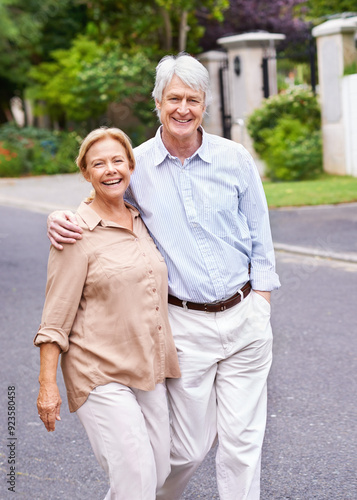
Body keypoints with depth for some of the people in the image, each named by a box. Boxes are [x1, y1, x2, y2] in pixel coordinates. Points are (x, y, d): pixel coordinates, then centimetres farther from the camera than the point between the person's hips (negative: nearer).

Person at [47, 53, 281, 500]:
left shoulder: (234, 159, 0)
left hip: (245, 317, 1)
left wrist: (260, 305, 3)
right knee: (190, 447, 5)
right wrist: (59, 221, -8)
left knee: (242, 441, 4)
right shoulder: (135, 166, -2)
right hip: (186, 324, -1)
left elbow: (259, 239, 8)